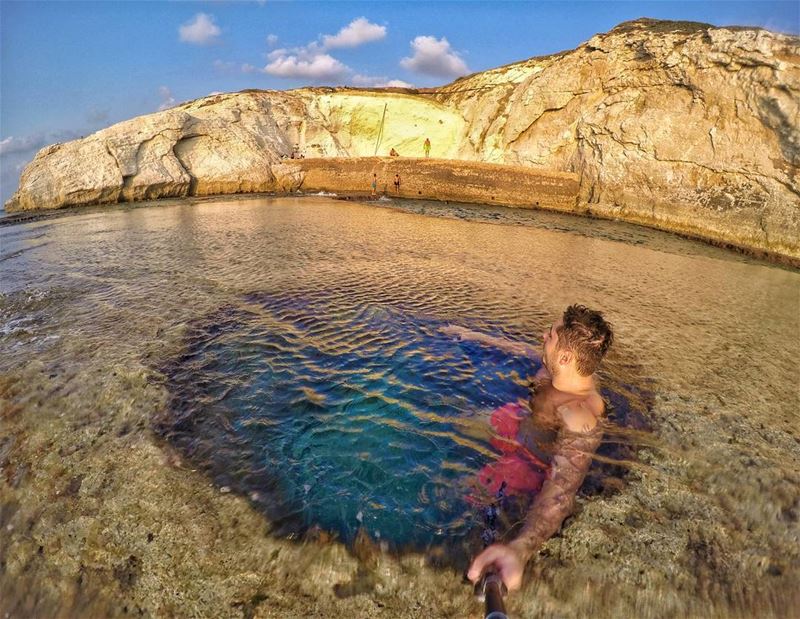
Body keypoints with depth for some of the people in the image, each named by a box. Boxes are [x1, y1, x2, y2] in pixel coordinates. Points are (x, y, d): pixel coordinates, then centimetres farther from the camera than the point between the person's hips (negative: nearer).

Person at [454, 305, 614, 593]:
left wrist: (520, 549, -71)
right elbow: (522, 349, 1)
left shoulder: (581, 420, -42)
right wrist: (475, 336, 13)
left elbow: (563, 488, -54)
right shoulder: (571, 370, -18)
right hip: (524, 425, 8)